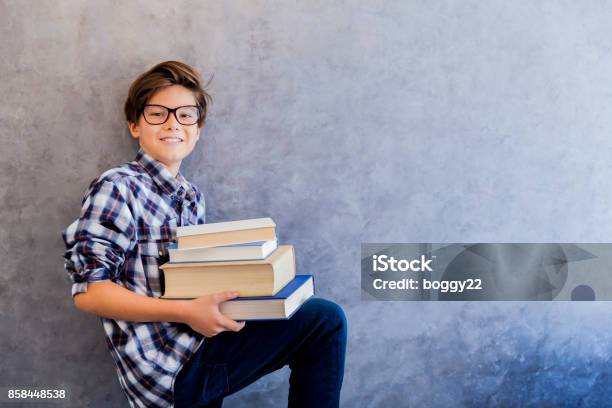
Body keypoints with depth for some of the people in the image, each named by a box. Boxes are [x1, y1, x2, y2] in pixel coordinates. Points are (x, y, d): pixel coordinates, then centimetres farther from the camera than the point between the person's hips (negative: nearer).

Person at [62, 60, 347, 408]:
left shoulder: (192, 196, 14)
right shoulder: (118, 187, -10)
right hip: (170, 368, -8)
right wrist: (185, 312, -24)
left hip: (194, 345, 8)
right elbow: (87, 291, -17)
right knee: (324, 320, -12)